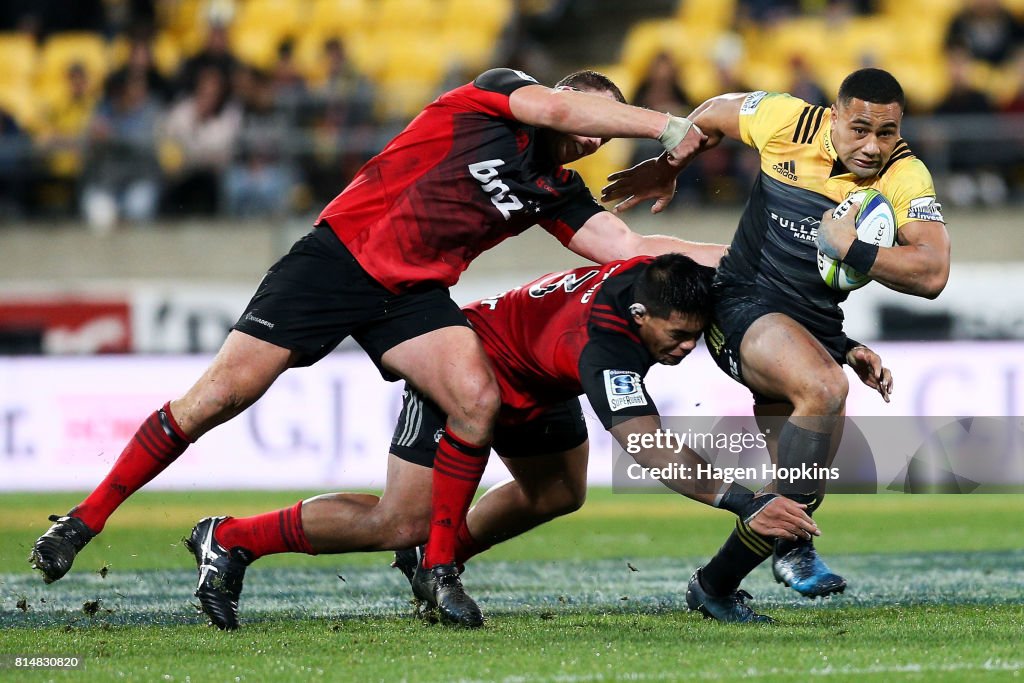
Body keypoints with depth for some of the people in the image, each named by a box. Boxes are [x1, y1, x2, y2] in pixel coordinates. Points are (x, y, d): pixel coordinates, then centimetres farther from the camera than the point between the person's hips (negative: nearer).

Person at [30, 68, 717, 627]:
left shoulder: (557, 192, 11)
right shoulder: (496, 95, -4)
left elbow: (627, 245, 4)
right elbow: (561, 107, -23)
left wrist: (730, 256, -3)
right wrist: (668, 126, -24)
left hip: (414, 293, 5)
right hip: (339, 253, -5)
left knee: (477, 400, -22)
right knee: (221, 396, -11)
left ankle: (440, 568, -8)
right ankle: (85, 518, 0)